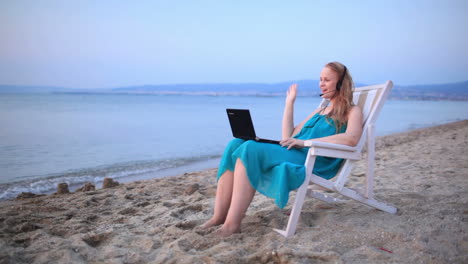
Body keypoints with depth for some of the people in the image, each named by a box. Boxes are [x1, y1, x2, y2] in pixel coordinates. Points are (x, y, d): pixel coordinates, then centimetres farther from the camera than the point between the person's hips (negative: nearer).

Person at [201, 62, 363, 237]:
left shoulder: (352, 111, 10)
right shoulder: (319, 111, 31)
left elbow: (351, 139, -15)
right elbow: (288, 137, 22)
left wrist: (305, 142, -19)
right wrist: (289, 103, 22)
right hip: (292, 155, 7)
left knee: (250, 150, -29)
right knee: (236, 145, -16)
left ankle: (232, 223, -31)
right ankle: (219, 216, -22)